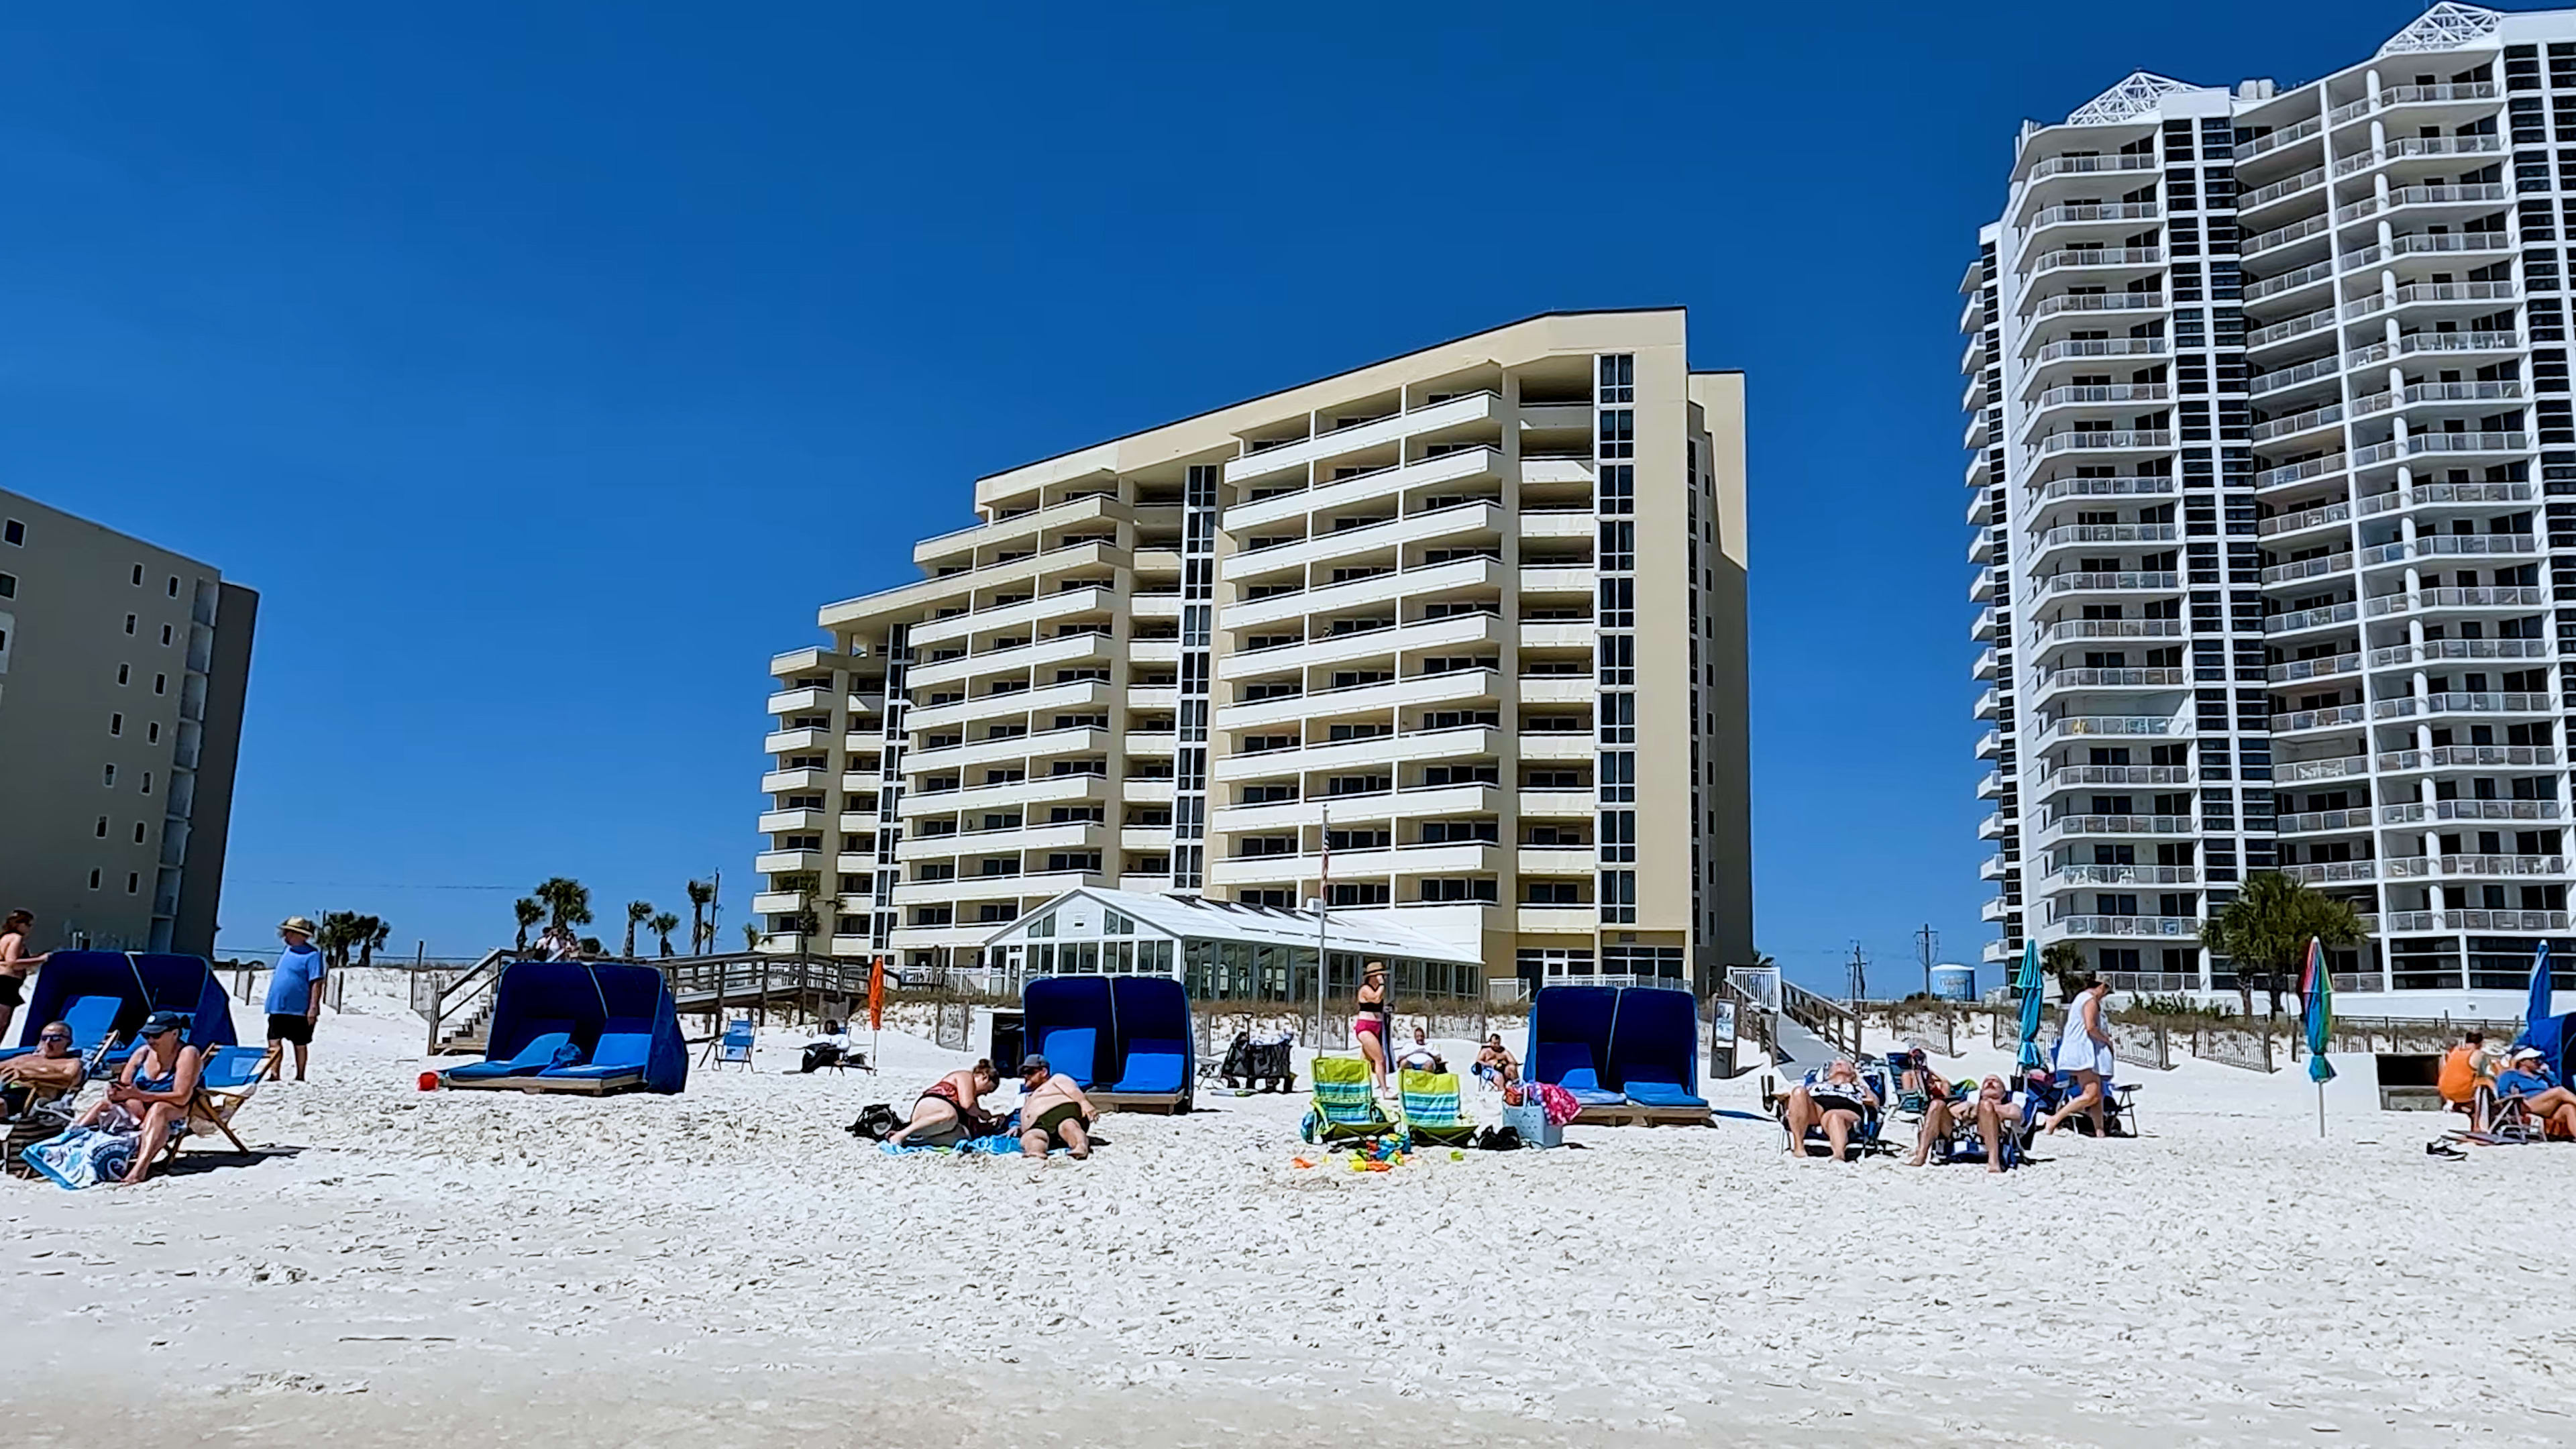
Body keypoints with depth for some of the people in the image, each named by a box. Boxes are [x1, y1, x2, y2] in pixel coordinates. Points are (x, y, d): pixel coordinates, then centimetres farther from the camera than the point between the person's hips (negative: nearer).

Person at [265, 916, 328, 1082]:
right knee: (274, 1042, 2)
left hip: (299, 1010, -7)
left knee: (300, 1044, 5)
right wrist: (271, 1002, 20)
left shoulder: (312, 955, -11)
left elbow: (317, 983, -16)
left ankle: (300, 1077, 15)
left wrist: (313, 1008, -21)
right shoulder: (286, 951, 13)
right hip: (277, 1008, 7)